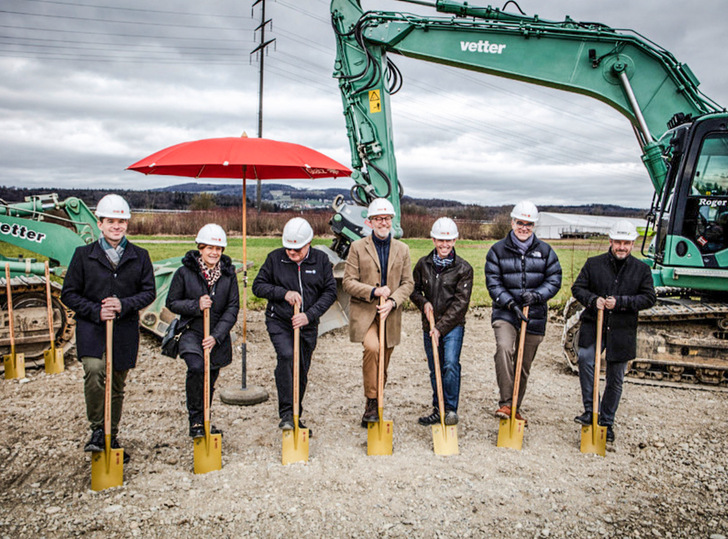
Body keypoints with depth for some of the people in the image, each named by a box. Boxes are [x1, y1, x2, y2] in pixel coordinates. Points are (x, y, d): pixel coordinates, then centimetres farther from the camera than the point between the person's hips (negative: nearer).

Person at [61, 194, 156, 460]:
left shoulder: (139, 256, 5)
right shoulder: (84, 254, 1)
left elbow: (149, 291, 3)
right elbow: (69, 294, 1)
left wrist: (124, 305, -15)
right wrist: (96, 311, -14)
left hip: (125, 329, 2)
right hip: (91, 327, -2)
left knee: (117, 385, 11)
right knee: (94, 371, -26)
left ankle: (111, 436, 29)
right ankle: (97, 430, -8)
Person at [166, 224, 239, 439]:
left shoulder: (228, 273, -1)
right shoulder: (185, 272, -6)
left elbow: (233, 308, -2)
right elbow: (172, 302, 0)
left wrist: (216, 336, -11)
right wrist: (196, 305, -18)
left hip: (218, 336, 3)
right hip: (191, 332, -2)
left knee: (210, 378, 11)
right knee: (196, 367, -27)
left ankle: (204, 420, 36)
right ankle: (195, 420, -9)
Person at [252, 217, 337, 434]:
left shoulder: (321, 259, -1)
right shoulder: (275, 258, -3)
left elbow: (330, 291, -2)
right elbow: (258, 286, 0)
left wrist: (310, 315, -14)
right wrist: (284, 293, -16)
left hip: (308, 325, 2)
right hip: (279, 321, -2)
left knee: (302, 370, 8)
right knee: (286, 356, -26)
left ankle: (296, 418, 26)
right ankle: (286, 413, -18)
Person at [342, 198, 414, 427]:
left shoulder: (402, 249, 9)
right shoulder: (358, 247, 0)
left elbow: (408, 283, 7)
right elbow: (348, 282, -3)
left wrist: (392, 301, -11)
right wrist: (373, 291, -17)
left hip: (389, 314, 3)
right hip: (363, 311, -3)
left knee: (382, 366, 8)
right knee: (372, 348, -28)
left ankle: (375, 408, 25)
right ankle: (371, 403, -14)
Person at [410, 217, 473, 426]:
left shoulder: (464, 268, -7)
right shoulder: (423, 264, 2)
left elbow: (461, 302, -11)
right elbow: (414, 289, 13)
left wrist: (441, 327, -17)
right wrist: (424, 303, -9)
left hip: (453, 325, -3)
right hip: (429, 325, 4)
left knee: (451, 364, -18)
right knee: (434, 370, 11)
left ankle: (451, 409, -3)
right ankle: (438, 410, 25)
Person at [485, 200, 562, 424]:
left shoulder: (545, 251, 6)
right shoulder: (498, 250, 0)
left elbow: (554, 280, 3)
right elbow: (493, 283, -4)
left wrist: (536, 295, -15)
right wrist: (511, 304, -17)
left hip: (535, 315, 3)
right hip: (505, 313, -2)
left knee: (524, 366, 11)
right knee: (504, 348, -31)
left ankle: (515, 408, 29)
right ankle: (505, 403, -25)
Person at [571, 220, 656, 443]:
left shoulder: (642, 269, 4)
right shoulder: (593, 264, 3)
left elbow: (649, 297, 1)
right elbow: (577, 288, 6)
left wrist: (620, 302, -13)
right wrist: (593, 300, -15)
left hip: (622, 330, 1)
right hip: (593, 325, -1)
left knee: (615, 378, 8)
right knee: (585, 358, -27)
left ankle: (606, 422, 25)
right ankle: (590, 410, -14)